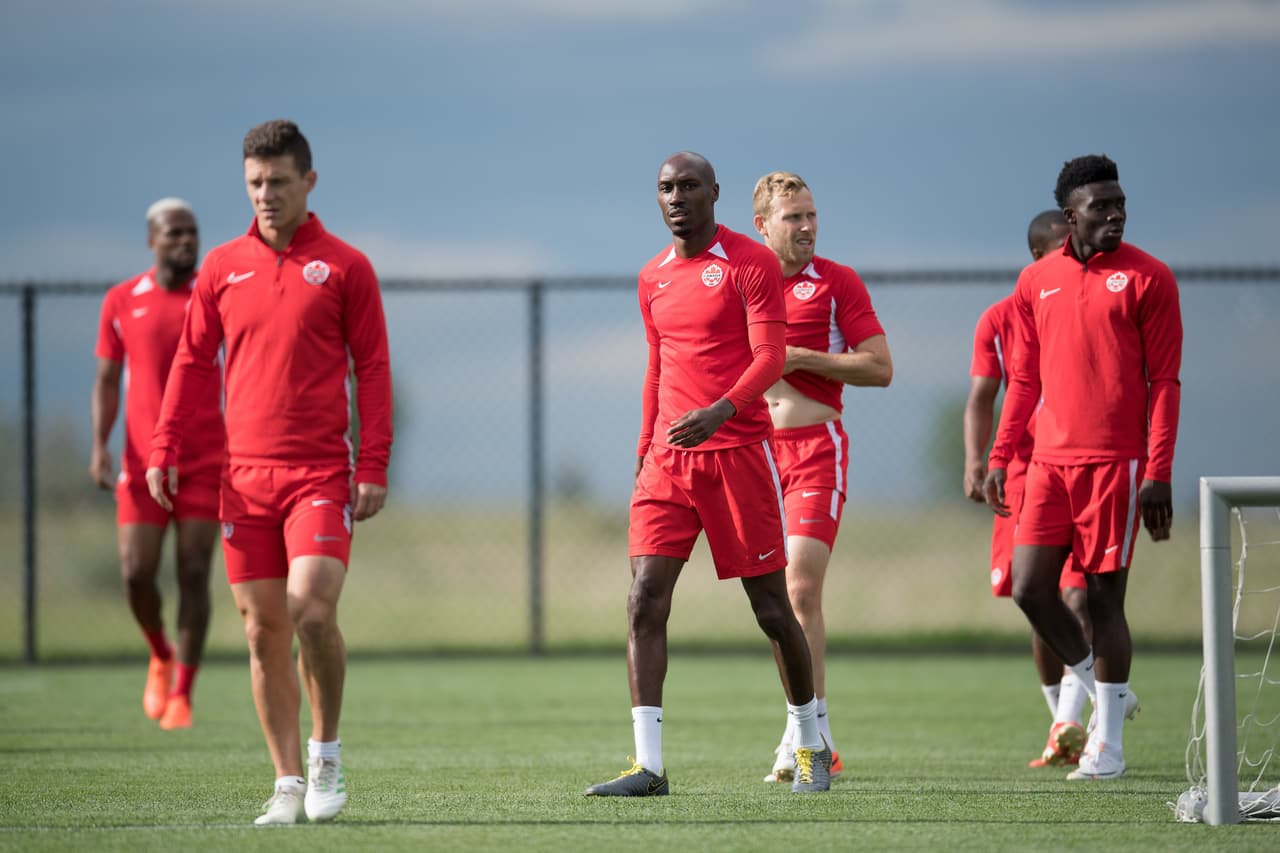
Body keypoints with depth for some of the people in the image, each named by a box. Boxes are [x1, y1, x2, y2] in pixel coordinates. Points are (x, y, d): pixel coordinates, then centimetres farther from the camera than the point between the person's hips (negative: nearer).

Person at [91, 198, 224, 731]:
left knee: (194, 573, -8)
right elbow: (106, 381, 9)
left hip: (206, 462, -1)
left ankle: (181, 694, -1)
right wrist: (100, 446, -4)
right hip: (143, 463, 1)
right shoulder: (121, 302, 5)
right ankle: (161, 656, 24)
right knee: (136, 573, -6)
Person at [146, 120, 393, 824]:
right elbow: (191, 362, 14)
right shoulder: (222, 267, 11)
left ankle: (326, 752, 3)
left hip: (320, 474, -3)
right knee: (264, 632, 1)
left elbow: (372, 368, 2)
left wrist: (374, 467, -6)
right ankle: (289, 784, 7)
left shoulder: (344, 267, 3)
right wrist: (162, 451, 4)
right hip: (245, 473, 3)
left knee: (312, 608, -18)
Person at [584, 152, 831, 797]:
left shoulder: (750, 263, -4)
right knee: (645, 601, -10)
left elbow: (770, 356, -13)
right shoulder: (654, 278, 15)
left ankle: (811, 747, 22)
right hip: (668, 460, 5)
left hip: (737, 450, -5)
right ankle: (648, 764, -12)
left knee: (771, 608, 3)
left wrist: (720, 411, -28)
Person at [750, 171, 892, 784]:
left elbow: (880, 368, -4)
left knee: (801, 590, -14)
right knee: (774, 597, 6)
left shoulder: (837, 282, 0)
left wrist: (801, 357, -13)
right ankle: (807, 730, 16)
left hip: (816, 446, -4)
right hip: (755, 449, 4)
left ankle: (812, 730, -11)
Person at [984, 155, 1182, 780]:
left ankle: (1108, 748, 5)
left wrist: (1159, 472, -11)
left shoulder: (1147, 278, -2)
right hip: (1050, 462, 5)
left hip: (1116, 462, -4)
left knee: (1103, 596, -3)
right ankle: (1092, 686, 23)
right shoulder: (1037, 282, 11)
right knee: (1029, 588, -2)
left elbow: (1164, 381, -4)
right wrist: (999, 457, 10)